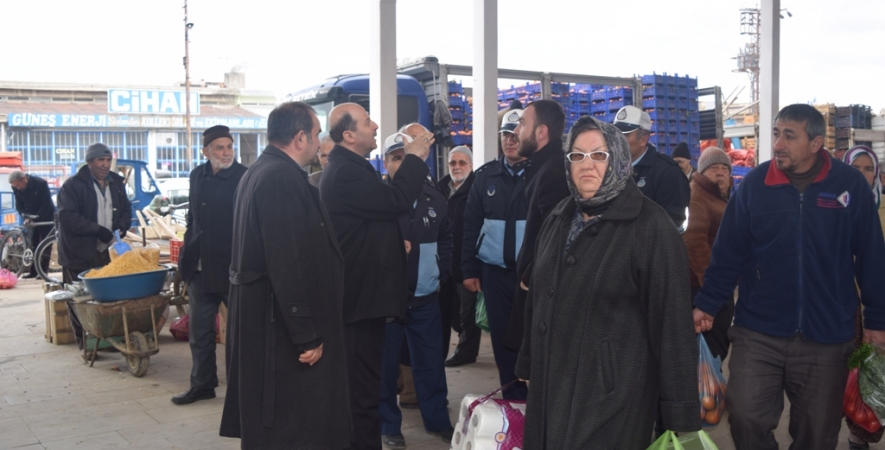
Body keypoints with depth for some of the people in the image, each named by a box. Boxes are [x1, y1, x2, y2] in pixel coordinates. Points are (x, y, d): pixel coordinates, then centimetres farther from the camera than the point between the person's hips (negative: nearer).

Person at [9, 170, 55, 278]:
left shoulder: (41, 183, -25)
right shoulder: (16, 188, -10)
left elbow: (47, 204, -22)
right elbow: (19, 205, -2)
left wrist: (37, 218, -27)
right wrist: (25, 217, -19)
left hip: (46, 216, -5)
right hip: (33, 217, 5)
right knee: (34, 244, 4)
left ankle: (43, 271, -3)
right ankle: (34, 271, 9)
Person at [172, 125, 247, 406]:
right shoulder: (198, 176, 8)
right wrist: (188, 256, 13)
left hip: (232, 267, -6)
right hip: (201, 267, 6)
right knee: (200, 331, 14)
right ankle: (202, 385, 27)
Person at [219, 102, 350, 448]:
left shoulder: (259, 171, 12)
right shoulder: (283, 177, -20)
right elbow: (288, 263, -25)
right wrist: (307, 334, -22)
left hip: (259, 313, 11)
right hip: (279, 319, -10)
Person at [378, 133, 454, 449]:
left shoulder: (434, 197, 3)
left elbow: (446, 238, 15)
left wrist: (441, 272, 6)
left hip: (425, 296, 4)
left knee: (430, 361, 15)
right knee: (386, 363, 8)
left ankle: (438, 419, 30)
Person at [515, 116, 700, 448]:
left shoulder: (650, 226, -12)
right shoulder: (559, 218, 7)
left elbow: (672, 317, -14)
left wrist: (681, 411, -14)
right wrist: (529, 362, 19)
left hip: (614, 391, -6)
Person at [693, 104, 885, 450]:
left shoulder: (850, 185, -4)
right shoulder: (753, 184, -4)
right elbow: (728, 253, 0)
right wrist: (707, 304, -1)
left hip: (827, 337, 0)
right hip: (758, 333, 0)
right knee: (745, 417, -5)